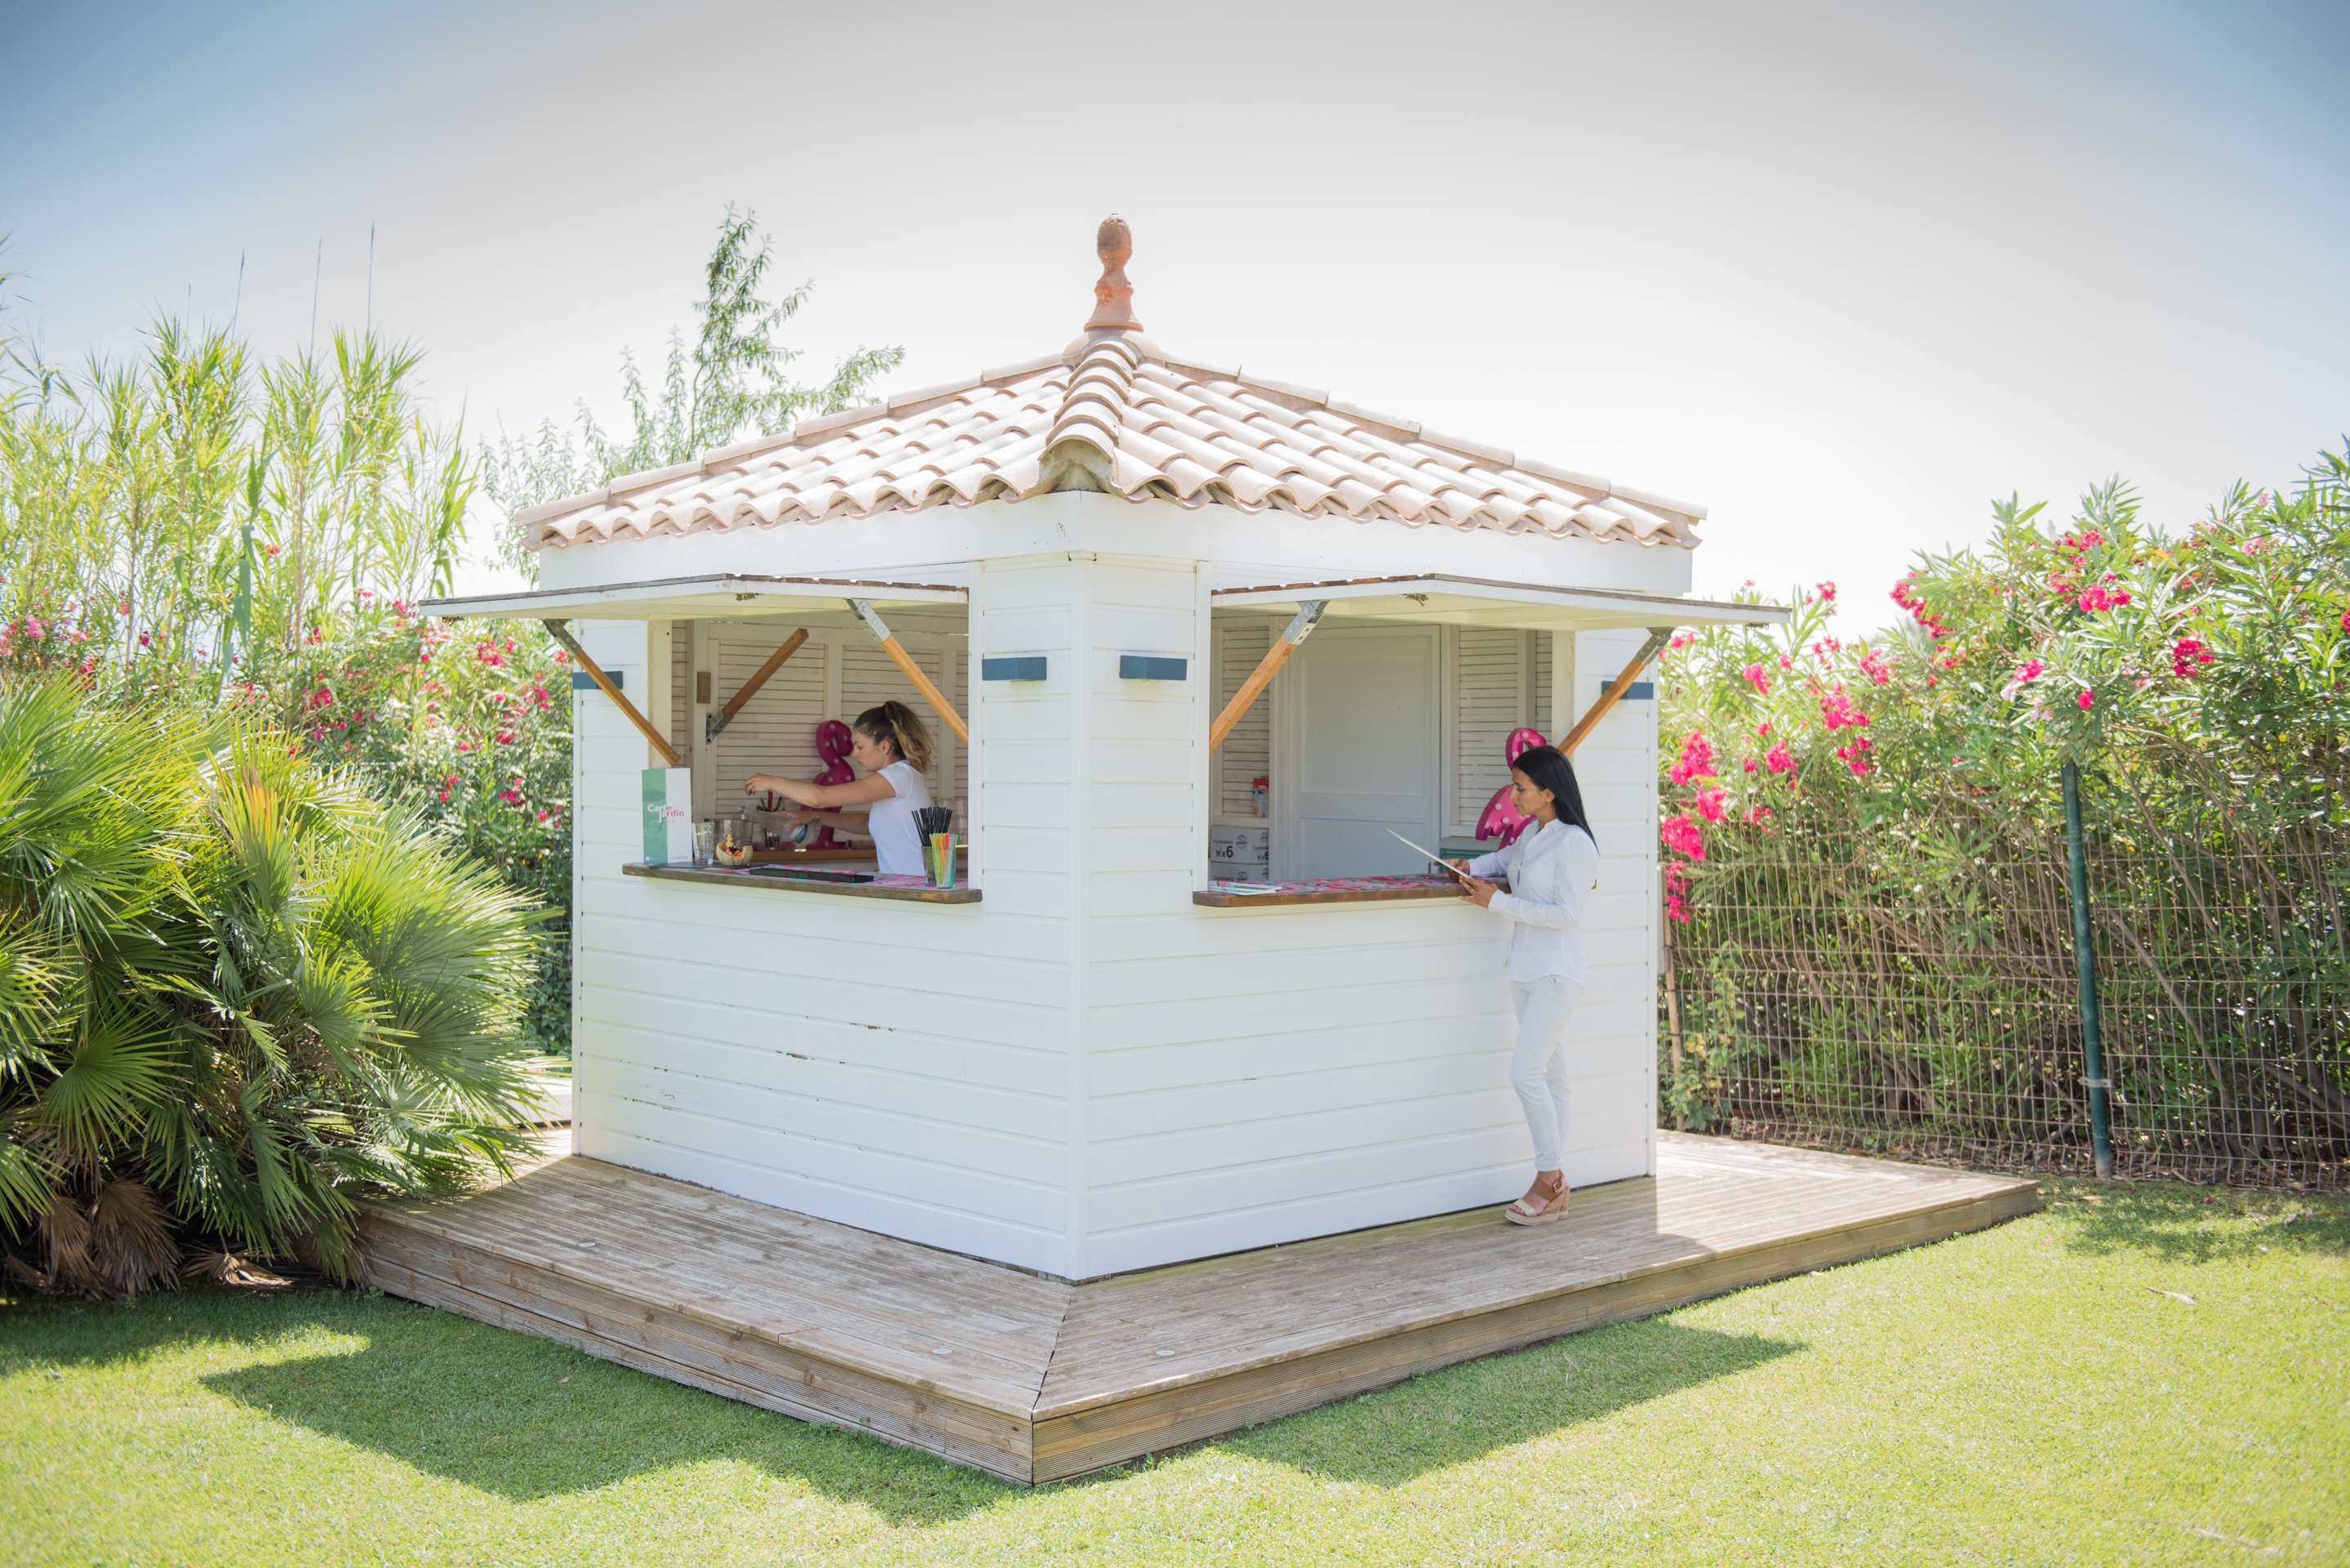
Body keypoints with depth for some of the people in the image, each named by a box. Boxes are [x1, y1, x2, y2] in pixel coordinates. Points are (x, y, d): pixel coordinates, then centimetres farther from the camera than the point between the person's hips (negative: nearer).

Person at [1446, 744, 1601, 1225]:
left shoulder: (1574, 842, -14)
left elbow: (1564, 913, -20)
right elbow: (1507, 858, 34)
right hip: (1526, 970, 9)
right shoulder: (1532, 833, 12)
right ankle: (1555, 1193, 14)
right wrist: (1473, 867, 14)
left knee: (1526, 1072, -16)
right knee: (1549, 1076, 10)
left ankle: (1549, 1177, -3)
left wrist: (1497, 902, -17)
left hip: (1557, 973, -9)